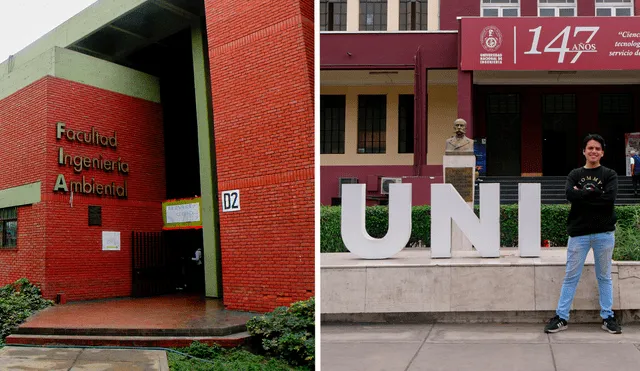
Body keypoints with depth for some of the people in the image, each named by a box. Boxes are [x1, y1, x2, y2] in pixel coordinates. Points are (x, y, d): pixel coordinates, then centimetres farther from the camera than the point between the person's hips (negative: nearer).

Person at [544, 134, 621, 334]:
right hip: (578, 232, 0)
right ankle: (561, 318, 7)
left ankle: (608, 318, 18)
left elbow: (610, 197, -13)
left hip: (604, 233, 0)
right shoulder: (575, 174, 8)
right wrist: (595, 193, -11)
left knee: (604, 277, 9)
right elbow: (570, 195, -11)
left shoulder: (609, 174, 5)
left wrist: (583, 194, -11)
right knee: (571, 277, 3)